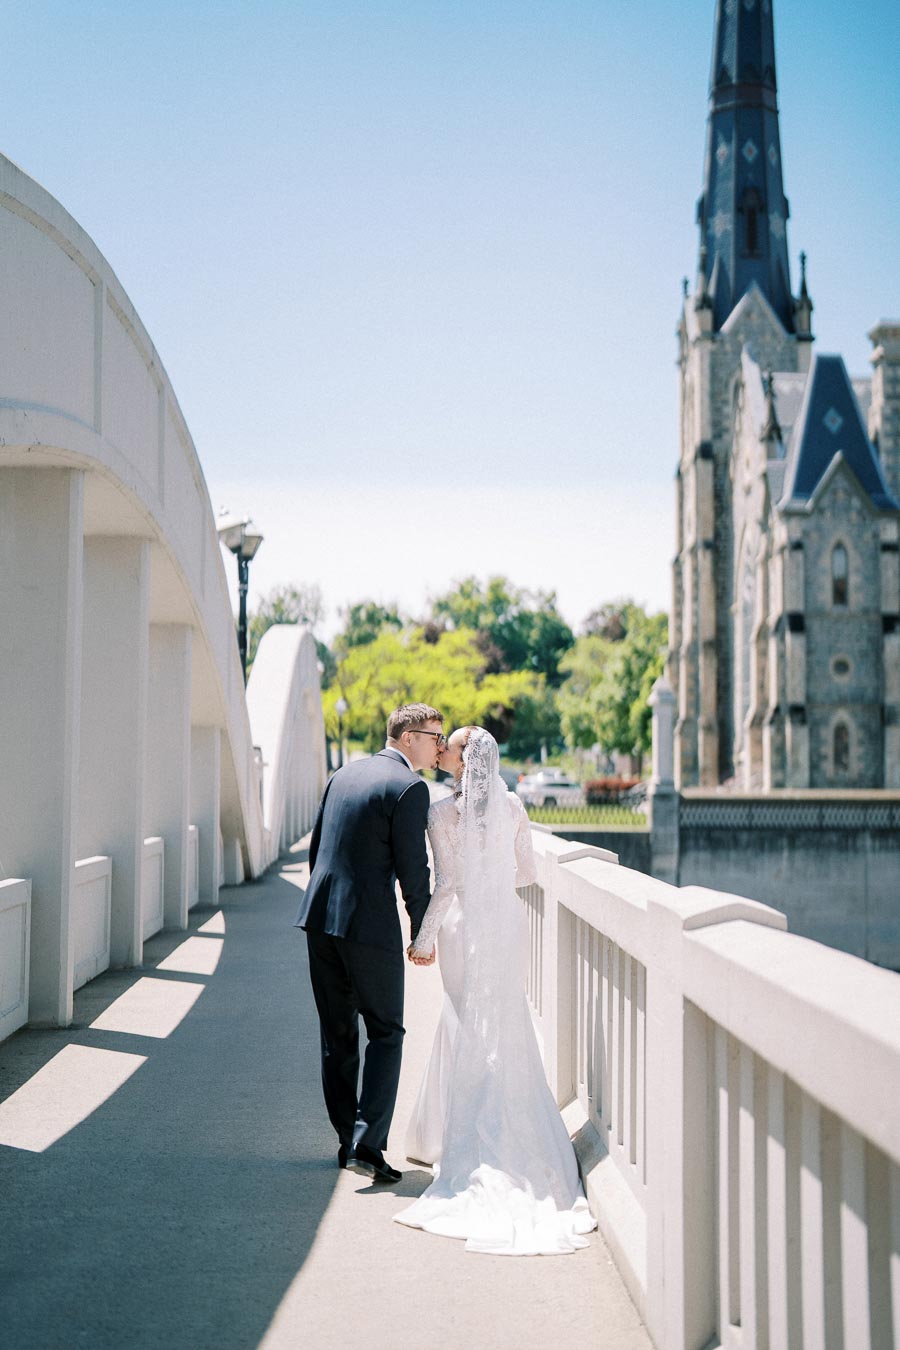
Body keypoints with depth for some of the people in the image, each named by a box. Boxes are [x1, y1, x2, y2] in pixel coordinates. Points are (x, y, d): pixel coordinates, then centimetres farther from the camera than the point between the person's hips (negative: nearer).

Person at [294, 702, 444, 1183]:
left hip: (320, 918, 7)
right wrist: (423, 934, 0)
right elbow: (413, 869, -11)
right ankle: (368, 1143, -4)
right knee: (386, 1032, 4)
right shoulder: (409, 787, -9)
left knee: (337, 1035, 13)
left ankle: (348, 1141, 19)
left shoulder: (344, 774, 13)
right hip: (370, 925, -7)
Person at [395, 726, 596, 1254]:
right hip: (509, 920, 4)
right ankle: (515, 1131, 18)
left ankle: (473, 1139, 10)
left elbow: (447, 884, -12)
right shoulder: (513, 807, 2)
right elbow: (528, 872, 7)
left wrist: (424, 938, -3)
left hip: (466, 925, -4)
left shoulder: (443, 813, -10)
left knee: (469, 1026, 7)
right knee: (508, 1025, 14)